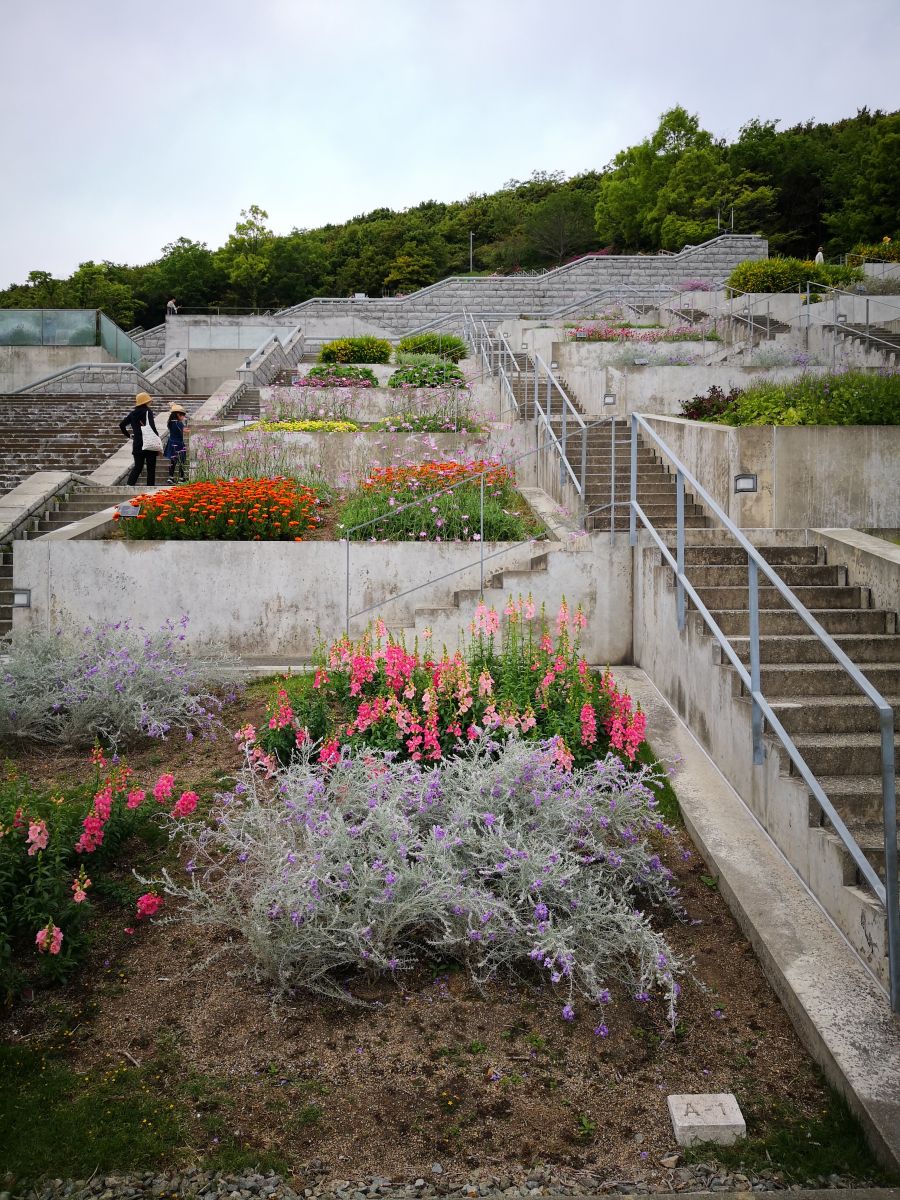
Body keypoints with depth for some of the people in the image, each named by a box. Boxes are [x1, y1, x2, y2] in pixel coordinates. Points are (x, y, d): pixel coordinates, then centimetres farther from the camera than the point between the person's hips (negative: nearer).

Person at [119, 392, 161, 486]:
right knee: (151, 468, 3)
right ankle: (150, 486, 1)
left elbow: (121, 425, 14)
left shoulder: (133, 413, 10)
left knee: (137, 467, 12)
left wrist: (129, 435, 21)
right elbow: (152, 428, -17)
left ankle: (130, 484, -1)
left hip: (137, 444, 6)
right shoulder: (148, 412, -9)